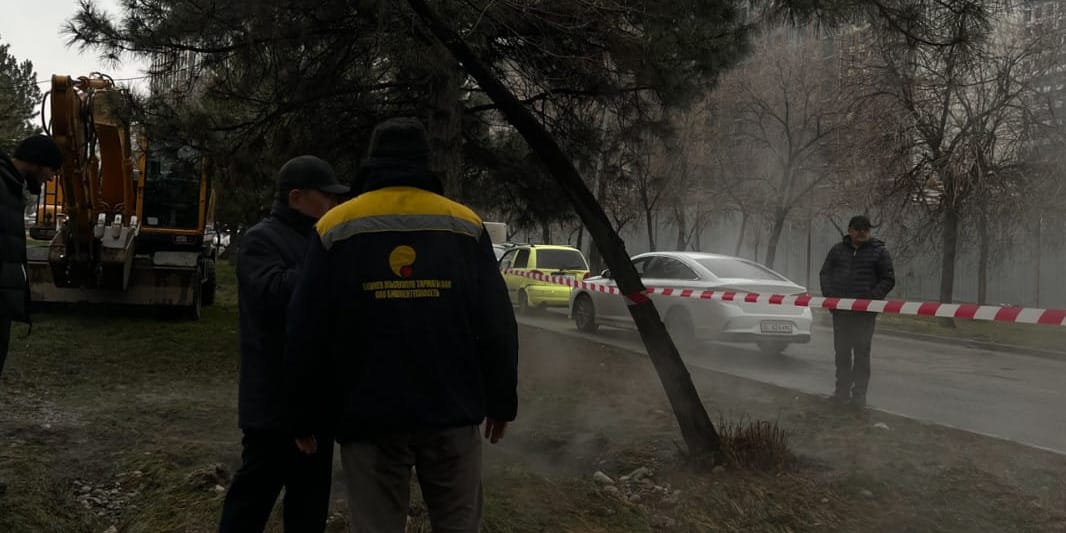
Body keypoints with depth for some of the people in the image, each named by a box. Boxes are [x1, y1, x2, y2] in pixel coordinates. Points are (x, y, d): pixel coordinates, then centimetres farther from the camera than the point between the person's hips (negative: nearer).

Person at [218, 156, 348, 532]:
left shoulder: (317, 240, 18)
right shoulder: (261, 240, -10)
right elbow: (273, 292, -29)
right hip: (276, 396, -9)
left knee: (311, 487, 16)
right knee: (258, 487, 0)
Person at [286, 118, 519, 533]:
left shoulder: (336, 227, 1)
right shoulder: (466, 225, 3)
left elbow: (306, 333, -1)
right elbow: (497, 326, 1)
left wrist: (305, 414, 9)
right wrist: (501, 401, 12)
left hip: (368, 416, 0)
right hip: (452, 411, 1)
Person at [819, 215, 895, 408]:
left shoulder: (879, 251, 3)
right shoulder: (838, 250, 12)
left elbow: (888, 280, 2)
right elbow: (825, 273, 17)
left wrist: (872, 297, -11)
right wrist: (829, 295, 2)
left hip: (865, 311, -3)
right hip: (840, 309, 4)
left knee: (861, 352, -3)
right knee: (842, 351, 9)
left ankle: (859, 394, 2)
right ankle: (842, 390, 18)